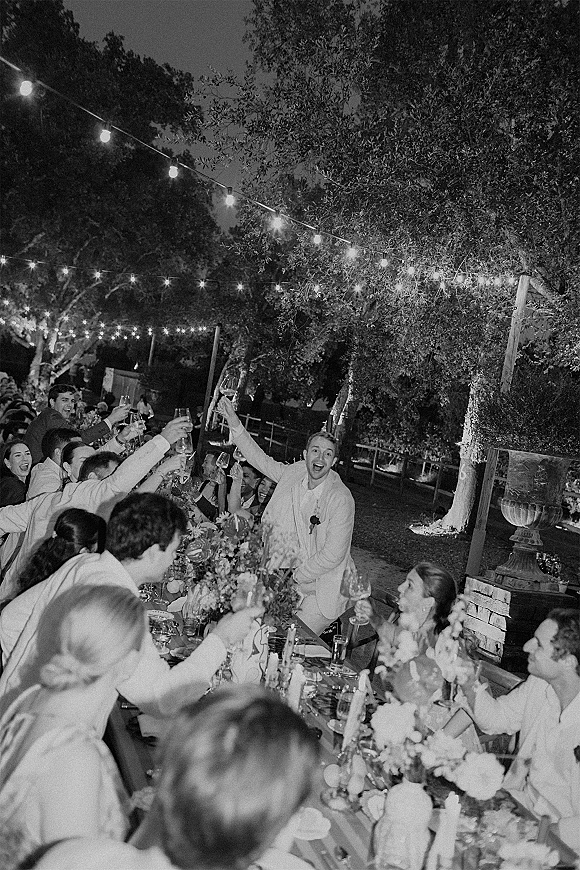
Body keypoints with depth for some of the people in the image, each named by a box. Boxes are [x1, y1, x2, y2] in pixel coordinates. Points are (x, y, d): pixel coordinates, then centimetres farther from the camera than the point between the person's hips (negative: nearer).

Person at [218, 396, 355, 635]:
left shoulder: (341, 499, -19)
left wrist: (294, 576, -13)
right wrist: (235, 426, 6)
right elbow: (261, 460, 14)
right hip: (286, 576, 6)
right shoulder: (294, 473, -1)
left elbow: (332, 555, -19)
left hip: (321, 586, -6)